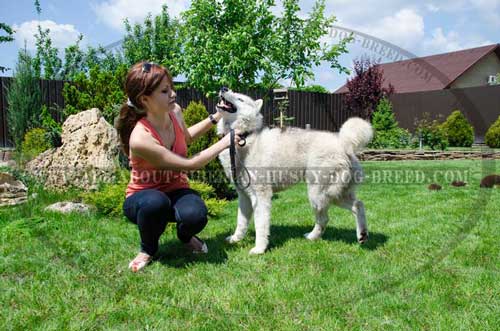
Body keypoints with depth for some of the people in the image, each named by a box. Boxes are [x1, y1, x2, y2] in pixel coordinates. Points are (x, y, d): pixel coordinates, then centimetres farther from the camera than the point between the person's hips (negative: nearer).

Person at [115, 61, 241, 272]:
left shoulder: (175, 112, -11)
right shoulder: (140, 138, -32)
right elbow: (190, 165, -25)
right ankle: (148, 249, -7)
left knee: (195, 215, -31)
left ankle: (185, 236, 7)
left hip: (176, 190, 4)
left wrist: (216, 118, 5)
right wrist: (224, 142, -18)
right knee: (156, 203, -41)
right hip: (143, 198, -4)